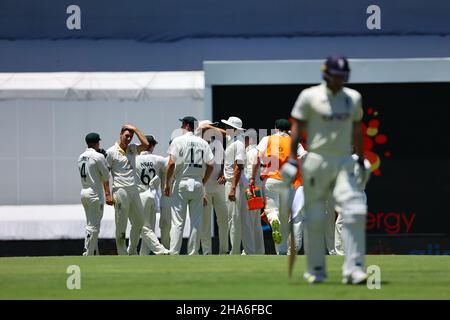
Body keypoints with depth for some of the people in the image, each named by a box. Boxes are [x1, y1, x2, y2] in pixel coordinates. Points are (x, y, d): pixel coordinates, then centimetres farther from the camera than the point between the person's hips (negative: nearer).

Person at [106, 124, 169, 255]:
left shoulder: (132, 149, 14)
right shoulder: (111, 152, -4)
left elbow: (145, 144, -1)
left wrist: (135, 129, 2)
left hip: (134, 190, 6)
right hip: (120, 191, -6)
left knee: (141, 223, 7)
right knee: (121, 226, -2)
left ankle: (160, 250, 4)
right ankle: (123, 256, 2)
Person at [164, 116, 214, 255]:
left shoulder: (178, 141, -4)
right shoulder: (203, 143, 8)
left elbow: (172, 163, -12)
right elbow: (210, 165, 4)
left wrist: (167, 183, -6)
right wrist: (203, 182, 14)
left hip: (181, 183, -3)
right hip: (198, 185, 3)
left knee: (177, 221, -4)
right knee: (196, 222, 6)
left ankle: (174, 254, -10)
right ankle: (193, 254, 6)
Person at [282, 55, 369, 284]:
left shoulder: (353, 98, 11)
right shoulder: (310, 97, -2)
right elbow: (297, 128, -3)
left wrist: (361, 160, 19)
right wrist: (292, 158, -10)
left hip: (344, 162, 3)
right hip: (316, 161, -3)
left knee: (355, 211, -14)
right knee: (314, 218, 1)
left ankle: (353, 269, -15)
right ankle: (316, 270, 14)